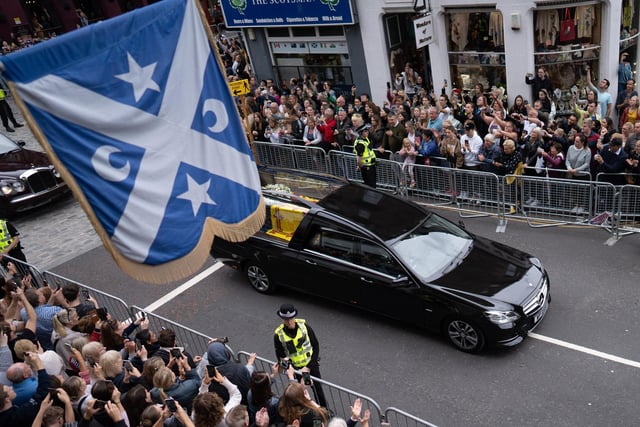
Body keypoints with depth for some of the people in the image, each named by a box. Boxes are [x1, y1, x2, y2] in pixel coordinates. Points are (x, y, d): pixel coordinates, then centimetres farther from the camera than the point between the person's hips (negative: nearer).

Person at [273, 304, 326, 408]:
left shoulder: (304, 326, -15)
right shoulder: (278, 335, -14)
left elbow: (316, 347, -9)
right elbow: (280, 356, -4)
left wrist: (308, 367, -13)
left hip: (311, 365, 0)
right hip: (295, 369, 0)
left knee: (318, 391, 12)